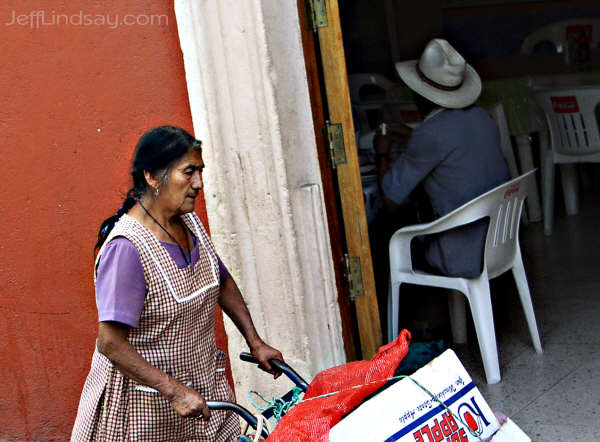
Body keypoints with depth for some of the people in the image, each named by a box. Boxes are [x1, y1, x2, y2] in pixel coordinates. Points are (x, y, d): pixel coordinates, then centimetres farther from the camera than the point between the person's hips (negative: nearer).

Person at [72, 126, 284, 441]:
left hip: (203, 386, 7)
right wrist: (175, 392, -28)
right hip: (145, 404, -6)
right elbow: (110, 343, -26)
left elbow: (223, 283, 17)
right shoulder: (125, 248, -23)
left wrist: (255, 343, 12)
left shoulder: (189, 222, 2)